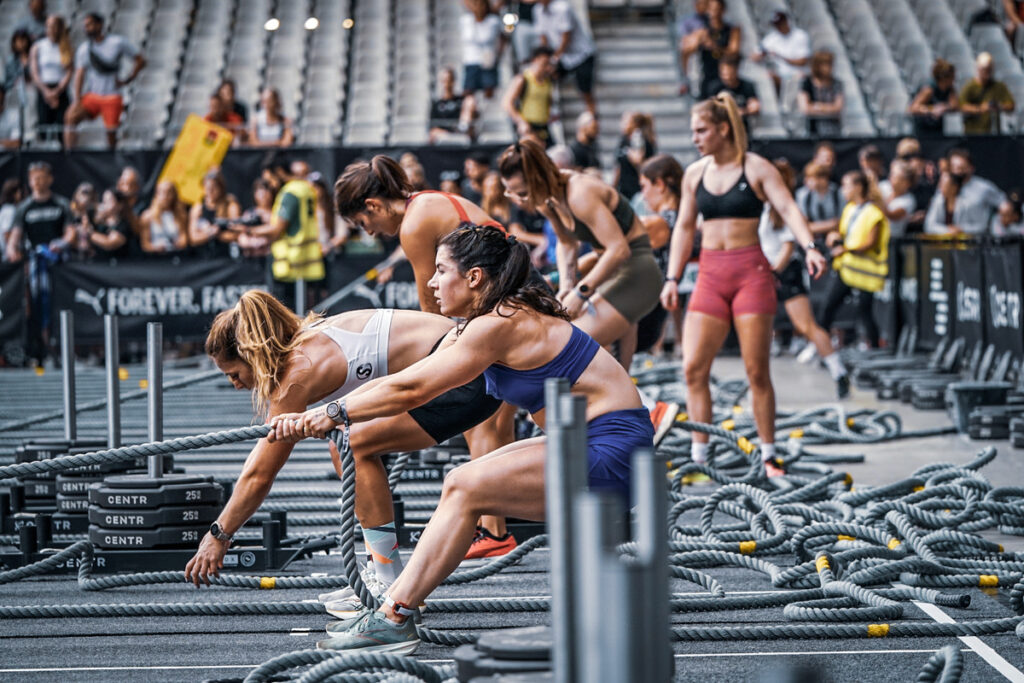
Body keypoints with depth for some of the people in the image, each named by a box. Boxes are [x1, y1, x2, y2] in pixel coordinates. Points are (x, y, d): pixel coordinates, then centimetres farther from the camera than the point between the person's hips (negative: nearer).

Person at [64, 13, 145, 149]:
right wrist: (77, 101, -10)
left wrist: (126, 81, -4)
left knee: (111, 132, -5)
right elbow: (80, 74, 0)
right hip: (91, 95, 2)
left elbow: (140, 61, 3)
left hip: (112, 97, -2)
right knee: (71, 117, -20)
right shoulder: (84, 48, 6)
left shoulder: (117, 43, -3)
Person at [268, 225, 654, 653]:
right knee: (465, 485, 10)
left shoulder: (499, 325, -17)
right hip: (587, 445, 10)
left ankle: (392, 620, -14)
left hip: (613, 452, -10)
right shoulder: (506, 315, 12)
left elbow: (410, 390, -15)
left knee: (464, 488, -14)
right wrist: (313, 419, 7)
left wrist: (332, 414, -5)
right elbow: (407, 381, 10)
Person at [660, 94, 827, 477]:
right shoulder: (695, 175, 11)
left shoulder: (757, 169, -2)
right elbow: (684, 228, 18)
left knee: (757, 371, -3)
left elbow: (788, 208, -12)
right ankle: (699, 456, 1)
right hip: (710, 275, 4)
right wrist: (672, 279, 13)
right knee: (693, 368, -6)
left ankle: (768, 457, 8)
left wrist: (809, 247, -28)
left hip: (751, 272, -4)